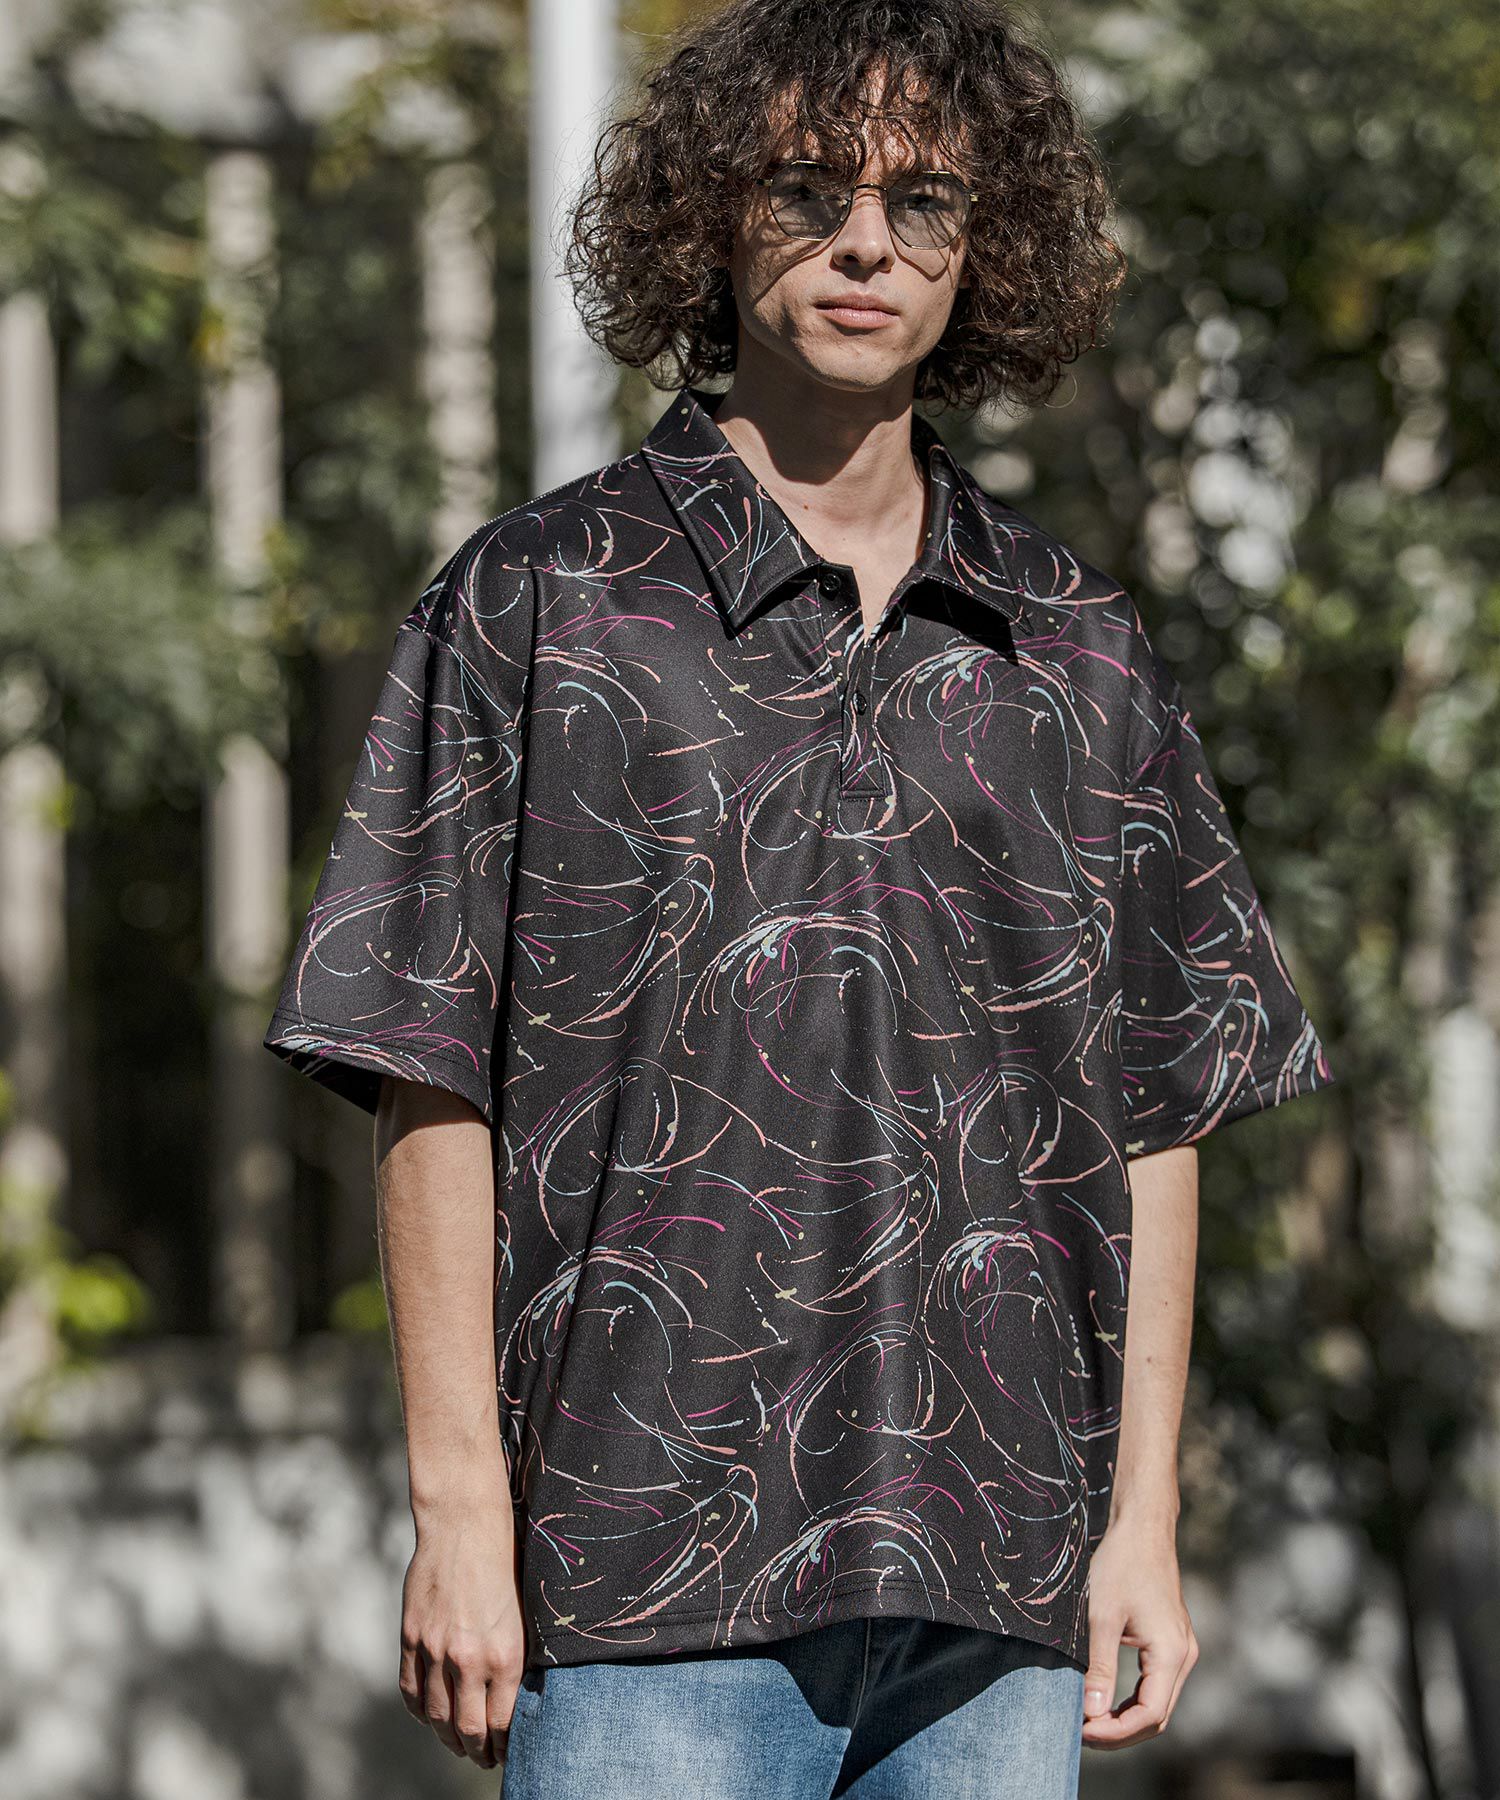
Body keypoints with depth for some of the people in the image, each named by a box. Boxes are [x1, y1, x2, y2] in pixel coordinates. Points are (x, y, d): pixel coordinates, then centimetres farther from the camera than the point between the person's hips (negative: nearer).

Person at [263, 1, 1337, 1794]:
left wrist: (1145, 1517, 7)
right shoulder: (531, 604, 1)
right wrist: (461, 1508, -7)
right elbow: (431, 1082, -2)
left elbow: (1158, 1111, 14)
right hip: (656, 1578, -3)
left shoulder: (1082, 651, 12)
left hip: (1002, 1584, 4)